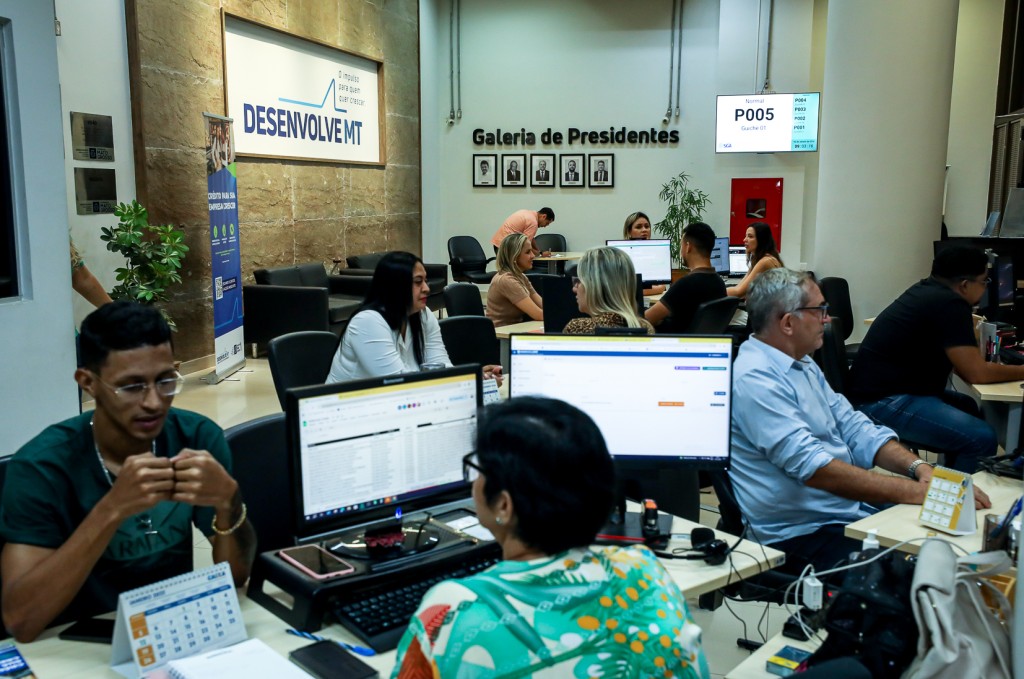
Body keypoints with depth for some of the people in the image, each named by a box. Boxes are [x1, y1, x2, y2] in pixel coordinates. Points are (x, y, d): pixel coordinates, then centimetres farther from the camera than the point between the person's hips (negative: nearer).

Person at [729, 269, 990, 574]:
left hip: (849, 511, 9)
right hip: (801, 536, -9)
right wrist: (915, 492, -25)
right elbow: (813, 468, -26)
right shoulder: (755, 379, -19)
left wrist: (918, 466, -6)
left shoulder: (803, 365, 14)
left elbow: (853, 428, 11)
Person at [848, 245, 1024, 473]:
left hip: (880, 387, 12)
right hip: (883, 402, -11)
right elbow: (976, 373, -15)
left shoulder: (926, 290, 13)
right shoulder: (950, 304, -17)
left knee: (968, 407, 25)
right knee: (981, 438, -18)